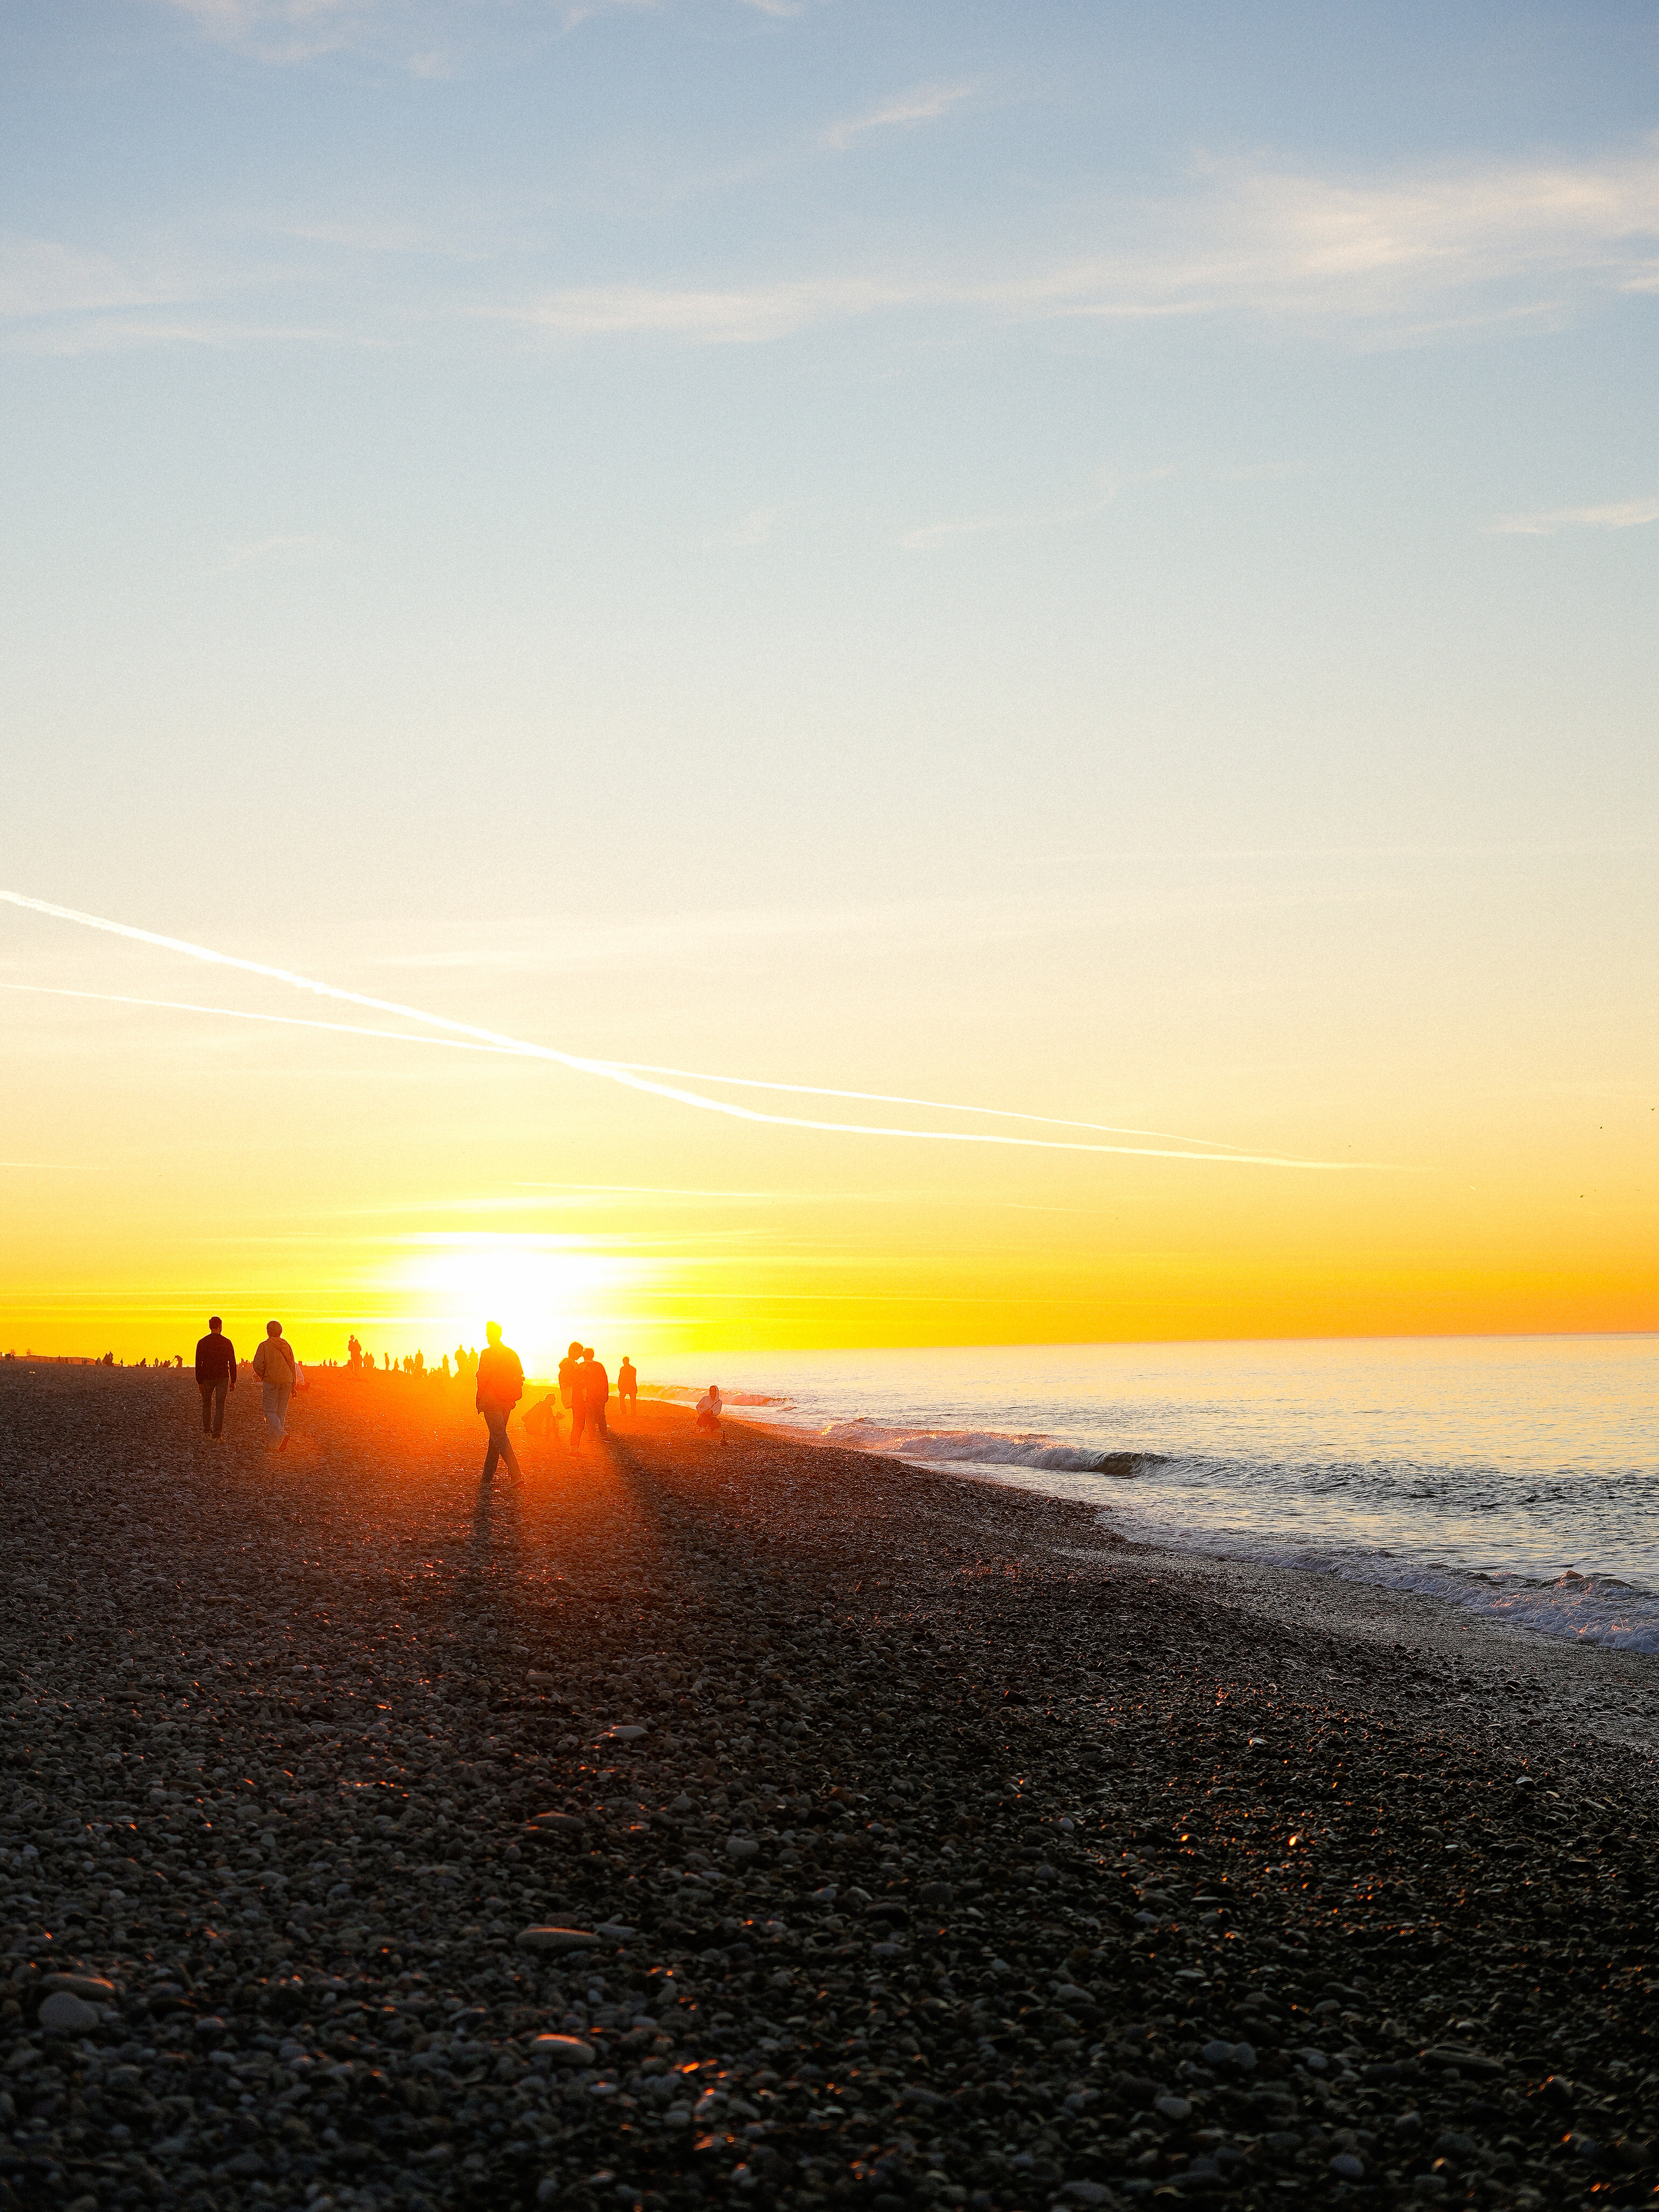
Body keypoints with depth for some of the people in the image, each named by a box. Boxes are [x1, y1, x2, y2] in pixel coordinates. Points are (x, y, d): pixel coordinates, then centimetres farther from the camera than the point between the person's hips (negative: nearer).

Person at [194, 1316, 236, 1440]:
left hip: (207, 1378, 0)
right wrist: (233, 1381, 5)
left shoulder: (202, 1342, -4)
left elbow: (199, 1364, -6)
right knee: (219, 1406, 2)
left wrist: (200, 1382, -3)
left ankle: (207, 1430, 20)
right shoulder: (227, 1342, -3)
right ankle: (217, 1434, -3)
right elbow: (232, 1363, -2)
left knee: (206, 1404, 19)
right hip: (222, 1378, 0)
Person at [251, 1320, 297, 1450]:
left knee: (270, 1411, -1)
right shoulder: (287, 1346, 7)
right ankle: (275, 1443, 12)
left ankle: (281, 1434, -26)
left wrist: (262, 1376, 9)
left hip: (271, 1381, -4)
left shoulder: (265, 1346, -6)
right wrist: (293, 1386, 18)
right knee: (281, 1412, 10)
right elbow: (292, 1366, 11)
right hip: (286, 1381, 4)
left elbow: (258, 1365, -12)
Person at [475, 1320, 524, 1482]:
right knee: (496, 1437, 15)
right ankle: (487, 1478, 23)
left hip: (490, 1402, -7)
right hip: (507, 1402, 7)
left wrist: (478, 1399, -1)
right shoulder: (512, 1354, 10)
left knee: (500, 1438, -10)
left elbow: (483, 1378, -14)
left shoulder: (487, 1354, -10)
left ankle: (516, 1475, -23)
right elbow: (520, 1378, 11)